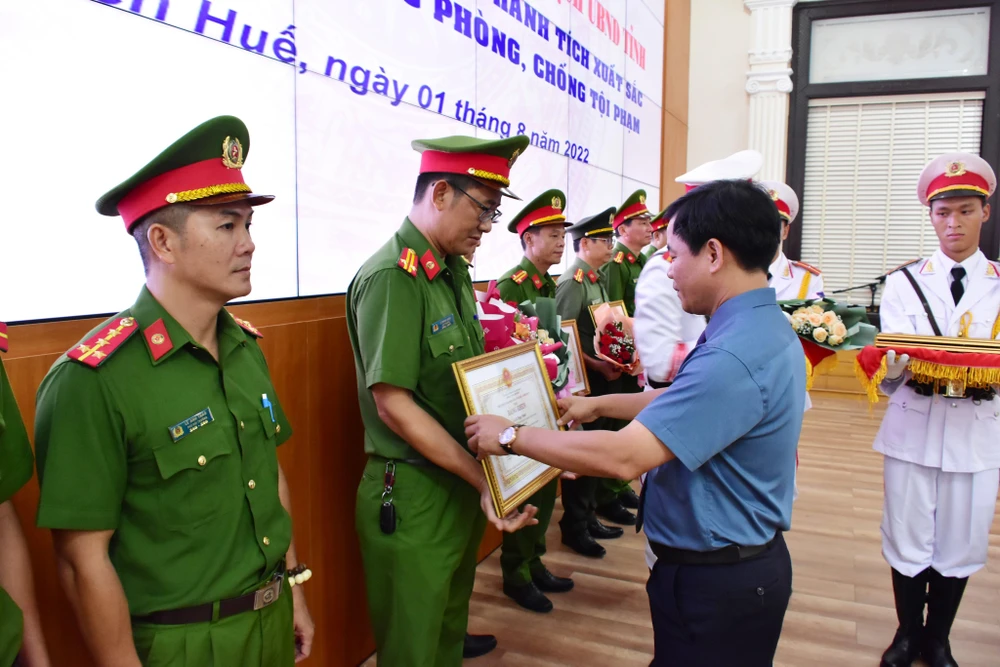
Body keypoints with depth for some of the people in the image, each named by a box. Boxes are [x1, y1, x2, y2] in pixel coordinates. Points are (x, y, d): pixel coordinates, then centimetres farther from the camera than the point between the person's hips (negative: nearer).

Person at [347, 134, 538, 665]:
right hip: (413, 497, -8)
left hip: (464, 483, 8)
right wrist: (483, 478, -23)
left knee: (451, 613, 25)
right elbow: (393, 405, -23)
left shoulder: (454, 271, 8)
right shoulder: (391, 277, -20)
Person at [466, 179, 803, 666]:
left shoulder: (734, 354, -31)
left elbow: (622, 457, -31)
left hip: (716, 583, -9)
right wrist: (599, 404, 16)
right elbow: (682, 402, 16)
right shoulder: (762, 325, 3)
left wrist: (511, 437, -21)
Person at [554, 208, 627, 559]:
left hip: (602, 379, 9)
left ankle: (589, 517, 30)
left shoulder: (598, 278, 11)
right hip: (582, 381, -9)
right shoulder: (572, 282, -15)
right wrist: (597, 366, -20)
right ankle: (574, 527, 16)